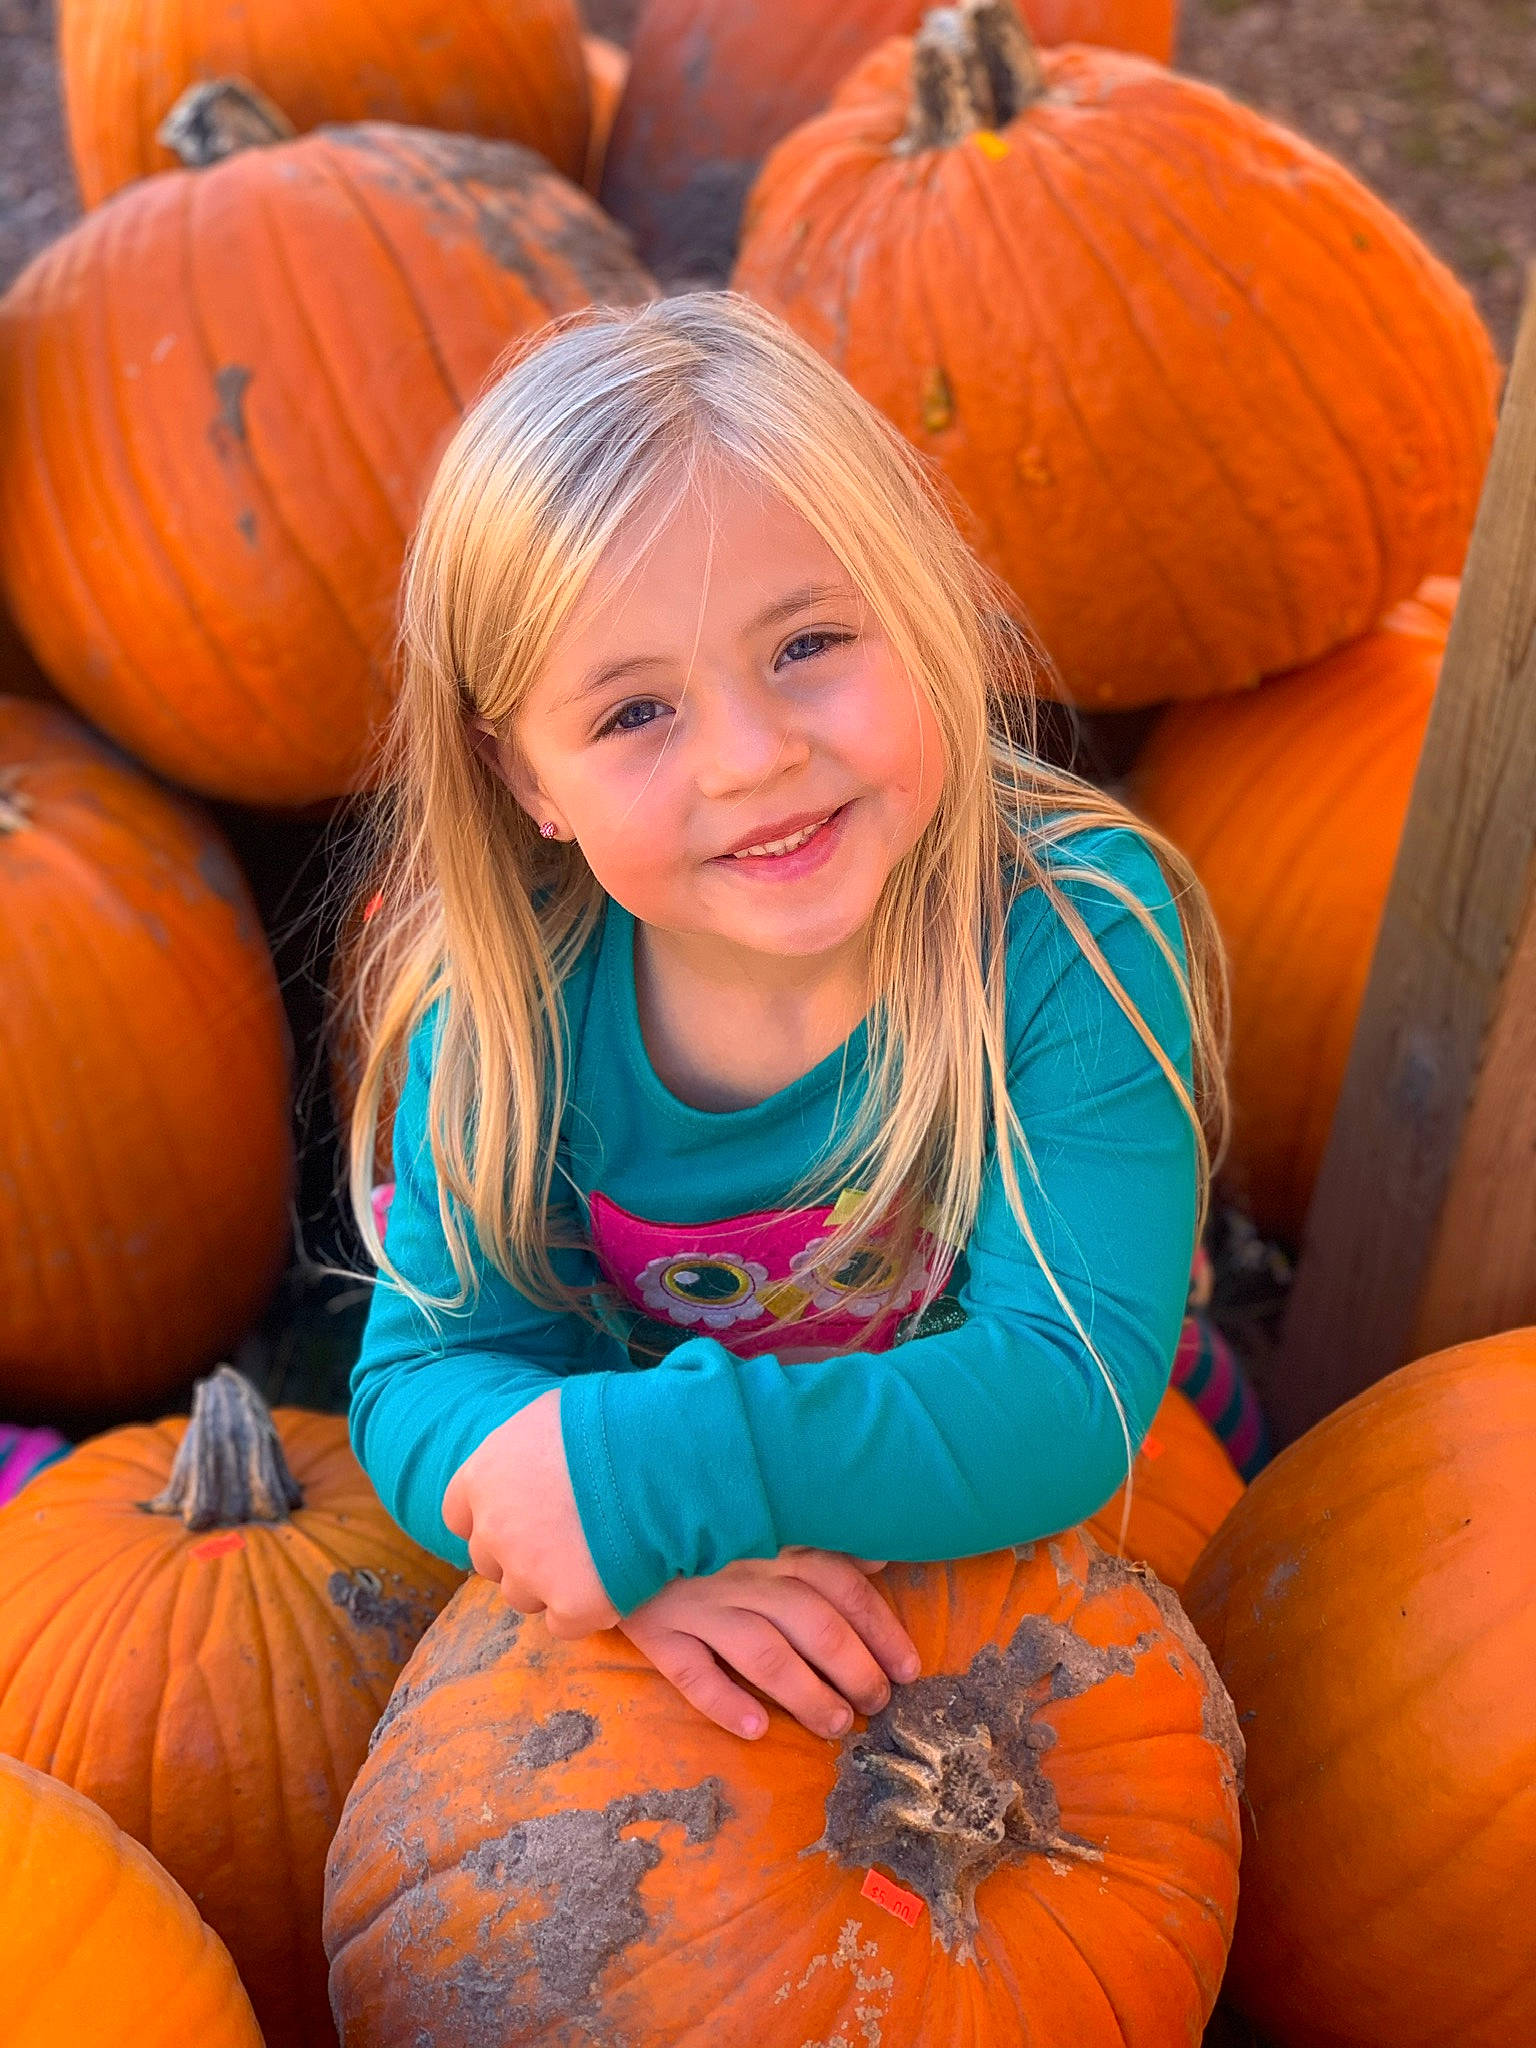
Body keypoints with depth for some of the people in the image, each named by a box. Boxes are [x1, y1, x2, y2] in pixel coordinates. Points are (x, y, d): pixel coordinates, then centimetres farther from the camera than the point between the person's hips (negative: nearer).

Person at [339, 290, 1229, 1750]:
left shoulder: (1079, 941, -29)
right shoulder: (506, 1003, -21)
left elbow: (1071, 1400, -32)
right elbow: (423, 1372, -17)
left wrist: (662, 1469, -42)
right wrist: (659, 1554, -39)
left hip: (1020, 1555, 0)